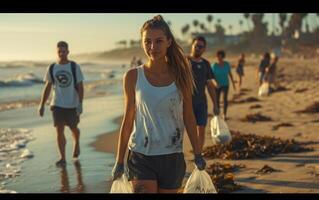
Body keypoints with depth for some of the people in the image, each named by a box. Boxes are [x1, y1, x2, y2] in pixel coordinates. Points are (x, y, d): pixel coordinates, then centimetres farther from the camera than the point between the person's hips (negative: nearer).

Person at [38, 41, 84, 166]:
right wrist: (42, 105, 5)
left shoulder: (74, 67, -5)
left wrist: (80, 103, -14)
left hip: (72, 104, -1)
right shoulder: (52, 68, 2)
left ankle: (77, 144, 45)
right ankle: (62, 158, -1)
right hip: (57, 104, 1)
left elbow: (80, 87, -5)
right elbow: (47, 87, 8)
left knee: (73, 128, 14)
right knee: (59, 131, -6)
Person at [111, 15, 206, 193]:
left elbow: (188, 117, 6)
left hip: (172, 157, 2)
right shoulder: (133, 77, -4)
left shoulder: (180, 75, -1)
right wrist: (119, 161, 6)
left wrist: (198, 154, 8)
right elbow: (128, 121, 3)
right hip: (141, 157, -1)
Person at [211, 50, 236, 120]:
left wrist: (233, 83, 8)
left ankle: (224, 114, -1)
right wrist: (216, 83, -28)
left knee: (225, 99, -14)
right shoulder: (214, 65, -10)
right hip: (217, 85, 0)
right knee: (217, 100, 5)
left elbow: (230, 74, 6)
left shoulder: (227, 64, -4)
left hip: (225, 84, 1)